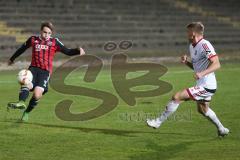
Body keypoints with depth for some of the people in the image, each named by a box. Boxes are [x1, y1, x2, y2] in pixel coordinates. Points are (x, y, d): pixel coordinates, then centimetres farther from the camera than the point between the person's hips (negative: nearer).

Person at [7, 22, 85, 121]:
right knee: (27, 84, -29)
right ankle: (21, 102, -54)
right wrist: (12, 59, 42)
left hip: (45, 72, -2)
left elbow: (68, 52, 4)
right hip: (33, 68, 2)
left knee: (37, 94, -17)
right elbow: (22, 49, 28)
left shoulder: (54, 42, 6)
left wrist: (78, 51, -16)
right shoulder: (33, 40, 12)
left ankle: (27, 112, 4)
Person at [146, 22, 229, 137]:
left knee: (177, 97, -13)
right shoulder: (192, 46, 11)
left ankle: (158, 122, -3)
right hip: (204, 85, 11)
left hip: (206, 86, -11)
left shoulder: (204, 45, -19)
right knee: (203, 110, 29)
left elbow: (216, 64, -26)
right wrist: (186, 62, 2)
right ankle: (222, 129, 43)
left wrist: (202, 73, -38)